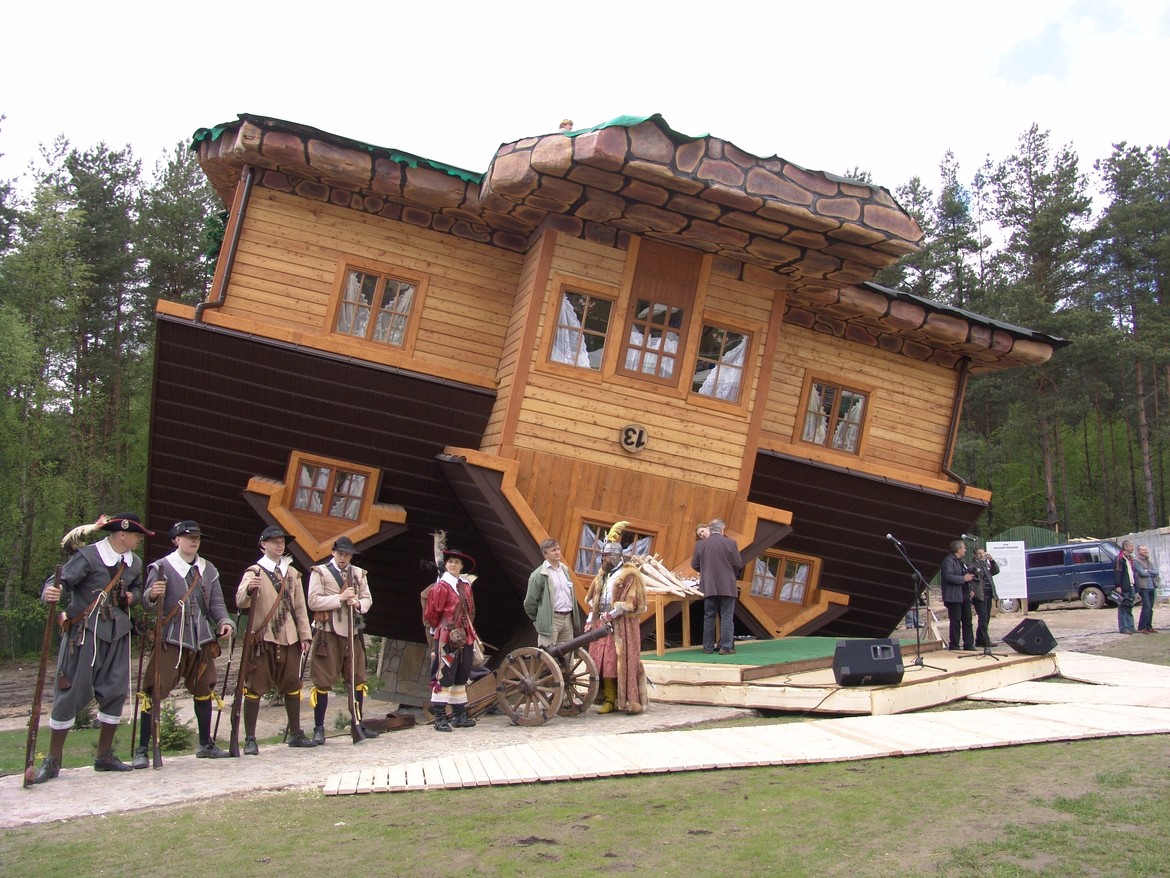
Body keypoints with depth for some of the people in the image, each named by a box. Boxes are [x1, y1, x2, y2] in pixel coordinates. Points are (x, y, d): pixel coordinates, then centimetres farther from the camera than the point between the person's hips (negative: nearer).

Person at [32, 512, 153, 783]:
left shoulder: (135, 563, 10)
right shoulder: (88, 556, -11)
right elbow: (59, 581, -18)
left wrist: (133, 597, 3)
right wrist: (50, 592, -40)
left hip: (117, 634, 6)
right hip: (84, 632, -6)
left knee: (115, 692, 6)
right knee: (70, 692, -3)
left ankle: (104, 756, 21)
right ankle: (52, 761, 9)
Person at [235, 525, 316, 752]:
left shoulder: (292, 573, 14)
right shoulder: (254, 572, -1)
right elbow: (240, 602, -15)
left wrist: (305, 635, 7)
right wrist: (248, 590, -37)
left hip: (289, 639, 5)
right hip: (262, 639, -5)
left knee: (292, 687, 10)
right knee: (254, 688, -2)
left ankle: (295, 734, 20)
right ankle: (250, 739, 5)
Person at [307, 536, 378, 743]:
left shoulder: (359, 574, 13)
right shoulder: (320, 572, 0)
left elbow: (368, 599, 14)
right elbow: (313, 601, -8)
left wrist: (357, 603, -8)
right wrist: (340, 598, -15)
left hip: (352, 632, 5)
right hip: (328, 632, -4)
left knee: (357, 679, 8)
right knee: (323, 681, -3)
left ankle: (358, 723, 19)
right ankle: (319, 729, 5)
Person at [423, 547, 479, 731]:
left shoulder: (466, 585, 13)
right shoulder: (441, 586, -9)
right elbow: (431, 614, -6)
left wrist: (468, 630, 11)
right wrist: (443, 629, 6)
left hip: (465, 638, 7)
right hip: (447, 638, -7)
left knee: (461, 676, 11)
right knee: (444, 676, -6)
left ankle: (459, 715, 19)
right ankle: (440, 718, -2)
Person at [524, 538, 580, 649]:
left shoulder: (565, 569, 13)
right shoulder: (539, 575, -8)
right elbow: (530, 602, -5)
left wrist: (574, 618, 15)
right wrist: (539, 620, 3)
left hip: (568, 619, 7)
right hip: (551, 621, -7)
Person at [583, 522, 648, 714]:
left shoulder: (629, 574, -7)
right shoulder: (602, 575, 16)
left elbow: (630, 602, -15)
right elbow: (592, 599, 22)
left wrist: (611, 614, -16)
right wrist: (590, 619, 11)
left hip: (622, 625, -7)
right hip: (603, 625, 7)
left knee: (625, 661, -6)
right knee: (604, 662, 4)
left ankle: (631, 701, -2)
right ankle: (609, 700, 10)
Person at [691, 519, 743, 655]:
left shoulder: (700, 544, -1)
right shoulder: (730, 543, -8)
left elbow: (694, 564, 6)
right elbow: (738, 564, -4)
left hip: (708, 587, 2)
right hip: (727, 587, -2)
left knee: (709, 617, 10)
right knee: (726, 617, 3)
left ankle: (708, 647, 12)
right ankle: (726, 647, 0)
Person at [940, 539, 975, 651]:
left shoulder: (961, 561, 20)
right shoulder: (948, 560, -10)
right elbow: (948, 576, -23)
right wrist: (963, 578, -18)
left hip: (964, 595, 9)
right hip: (954, 596, -9)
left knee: (967, 621, 9)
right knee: (956, 621, -5)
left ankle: (968, 645, 15)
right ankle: (954, 646, 1)